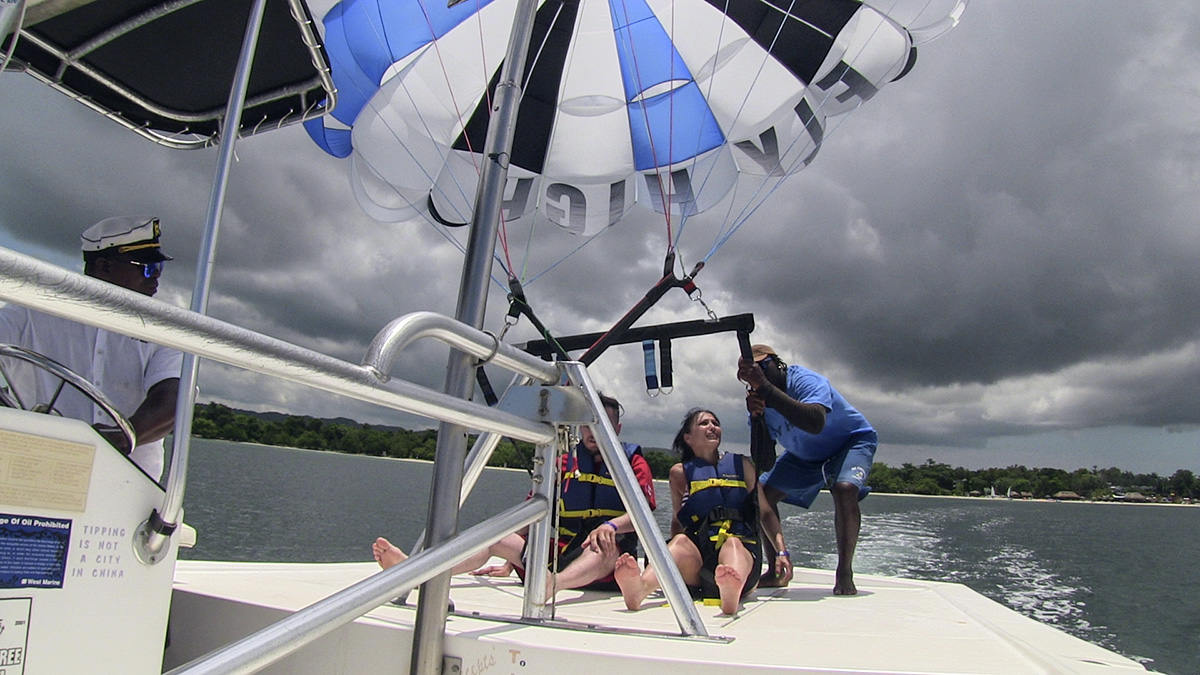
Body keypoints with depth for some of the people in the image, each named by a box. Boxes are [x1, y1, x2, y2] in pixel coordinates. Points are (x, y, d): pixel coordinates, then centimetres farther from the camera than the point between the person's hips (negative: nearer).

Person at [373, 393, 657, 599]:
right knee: (495, 537, -14)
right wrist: (512, 561, 7)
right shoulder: (564, 463, 16)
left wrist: (611, 525, -31)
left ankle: (553, 583, -68)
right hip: (561, 553, 4)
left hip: (605, 571, -4)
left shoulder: (633, 462, 5)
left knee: (607, 546, -39)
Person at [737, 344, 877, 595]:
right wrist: (756, 418, -37)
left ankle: (845, 574, -19)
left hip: (851, 440, -6)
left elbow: (815, 423, -54)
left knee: (845, 488, -34)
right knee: (762, 494, -5)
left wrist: (765, 387, -57)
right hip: (805, 455, 7)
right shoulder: (761, 401, -13)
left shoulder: (805, 381, -31)